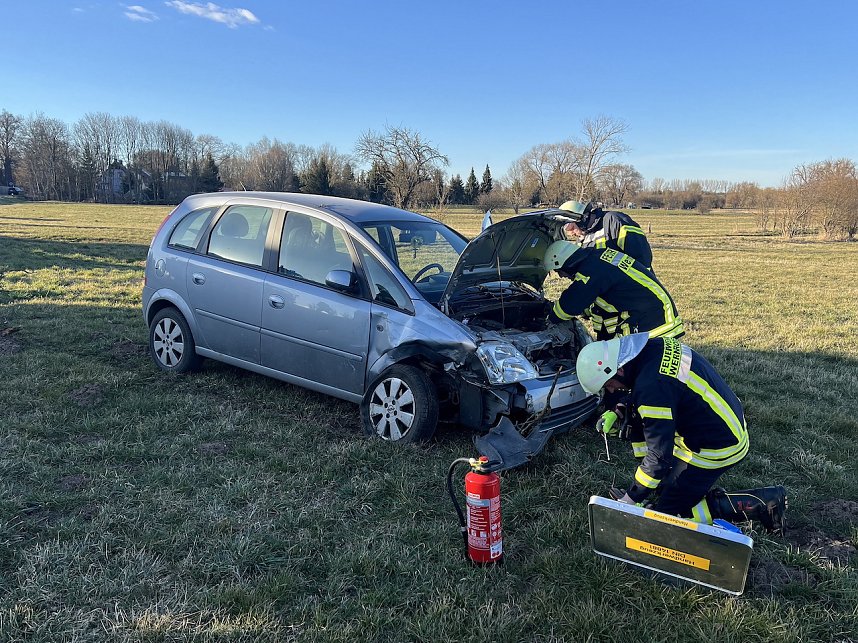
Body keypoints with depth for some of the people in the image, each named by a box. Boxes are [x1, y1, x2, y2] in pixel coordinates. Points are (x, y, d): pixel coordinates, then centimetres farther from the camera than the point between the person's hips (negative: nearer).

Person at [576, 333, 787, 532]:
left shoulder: (652, 388, -31)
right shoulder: (654, 346, -4)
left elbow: (659, 456, -23)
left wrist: (632, 498, -10)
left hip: (717, 449, -9)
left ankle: (760, 503, 1)